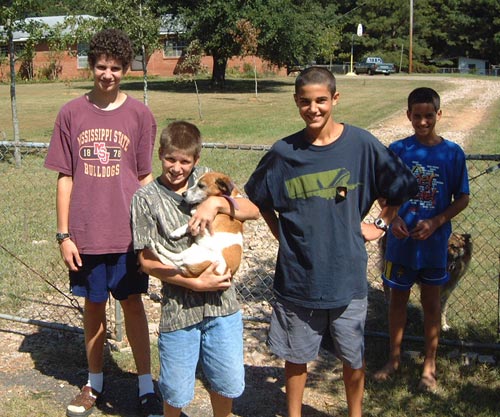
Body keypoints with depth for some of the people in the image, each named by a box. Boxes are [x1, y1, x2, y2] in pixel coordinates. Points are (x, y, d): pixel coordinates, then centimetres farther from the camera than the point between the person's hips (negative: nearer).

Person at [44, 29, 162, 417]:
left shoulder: (140, 114, -2)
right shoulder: (71, 113, 0)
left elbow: (145, 177, 2)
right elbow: (65, 177, 2)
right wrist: (64, 235, -1)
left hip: (127, 233, -1)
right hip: (85, 234, 1)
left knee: (133, 304, 9)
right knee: (93, 305, 14)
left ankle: (146, 386, 22)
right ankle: (94, 382, 31)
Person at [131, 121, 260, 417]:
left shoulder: (205, 178, 3)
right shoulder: (146, 198, -6)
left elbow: (253, 211, -3)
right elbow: (147, 261, -8)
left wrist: (216, 202, -20)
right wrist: (195, 283, -15)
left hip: (222, 302, 3)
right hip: (179, 307, -2)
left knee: (229, 384, 15)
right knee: (176, 392, 11)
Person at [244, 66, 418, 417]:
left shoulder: (362, 144, -8)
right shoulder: (284, 152, -5)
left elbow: (400, 189, 6)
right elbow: (258, 198, 11)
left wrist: (380, 225, 1)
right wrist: (282, 235, 4)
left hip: (348, 274, 0)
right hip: (298, 276, 1)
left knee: (353, 358, 15)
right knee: (297, 355, 16)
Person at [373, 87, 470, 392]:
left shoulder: (452, 153, -7)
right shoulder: (398, 150, -5)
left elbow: (462, 198, -2)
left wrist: (436, 222, -15)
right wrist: (393, 218, -15)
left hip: (434, 242, -1)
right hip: (401, 241, 1)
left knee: (431, 302, 11)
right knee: (398, 298, 13)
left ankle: (430, 366, 27)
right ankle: (395, 359, 31)